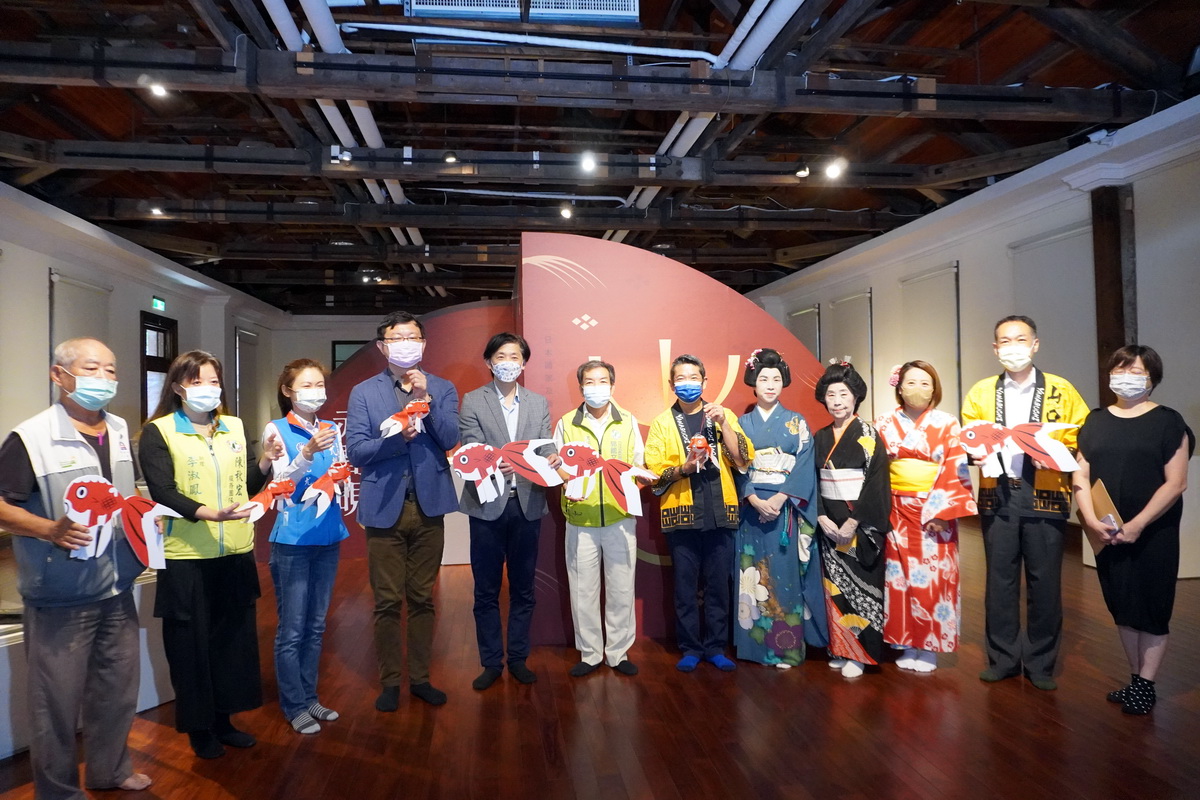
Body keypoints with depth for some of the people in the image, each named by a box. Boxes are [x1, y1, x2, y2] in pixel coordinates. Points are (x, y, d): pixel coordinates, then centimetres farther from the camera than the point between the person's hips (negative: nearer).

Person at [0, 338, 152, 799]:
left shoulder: (120, 431, 7)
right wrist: (51, 530, -30)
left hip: (117, 590, 6)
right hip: (60, 598, -6)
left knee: (118, 688, 18)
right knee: (58, 697, 7)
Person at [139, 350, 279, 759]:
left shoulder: (235, 427, 9)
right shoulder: (158, 432, -5)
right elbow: (163, 493, -14)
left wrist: (265, 461, -8)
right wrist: (211, 515, -27)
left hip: (236, 552, 5)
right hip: (187, 557, -4)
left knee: (234, 637, 12)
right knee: (192, 643, 6)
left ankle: (223, 720, 29)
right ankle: (199, 728, 24)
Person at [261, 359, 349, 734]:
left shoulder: (331, 429, 9)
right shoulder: (276, 429, -4)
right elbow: (282, 479, -14)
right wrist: (307, 454, -31)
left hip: (328, 535, 5)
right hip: (293, 537, -5)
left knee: (315, 626, 14)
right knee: (292, 629, 1)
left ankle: (309, 697, 26)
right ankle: (294, 705, 14)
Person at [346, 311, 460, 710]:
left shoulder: (442, 389, 6)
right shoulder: (364, 393, 3)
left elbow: (451, 440, -8)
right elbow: (356, 451, -5)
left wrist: (426, 396, -17)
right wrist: (398, 437, -19)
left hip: (428, 506, 1)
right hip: (385, 507, -1)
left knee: (422, 598, 11)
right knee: (387, 601, 6)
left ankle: (420, 678, 24)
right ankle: (390, 681, 21)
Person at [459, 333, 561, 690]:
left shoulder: (539, 403, 11)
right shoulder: (472, 402, 3)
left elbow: (545, 448, 2)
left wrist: (553, 459, -22)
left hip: (527, 504, 2)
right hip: (488, 505, -2)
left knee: (523, 589, 11)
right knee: (486, 590, 7)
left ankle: (518, 658, 24)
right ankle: (491, 663, 20)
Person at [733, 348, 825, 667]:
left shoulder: (797, 423, 6)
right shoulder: (741, 423, 8)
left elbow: (804, 467, -3)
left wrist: (779, 498, -16)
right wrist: (755, 501, -13)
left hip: (788, 510, -1)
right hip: (752, 509, 1)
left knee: (786, 573, -1)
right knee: (755, 575, 3)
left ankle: (787, 645, 8)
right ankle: (757, 644, 12)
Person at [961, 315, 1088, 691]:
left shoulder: (1062, 391, 3)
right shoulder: (980, 392, 8)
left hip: (1046, 496, -1)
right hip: (997, 495, 2)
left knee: (1044, 581, 5)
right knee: (1000, 578, 8)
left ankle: (1040, 663, 21)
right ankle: (1002, 658, 21)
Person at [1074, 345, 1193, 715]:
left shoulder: (1167, 421, -4)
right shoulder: (1096, 420, 8)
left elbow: (1175, 482, -10)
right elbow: (1080, 475, 4)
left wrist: (1138, 524, -16)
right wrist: (1091, 520, -9)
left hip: (1153, 533, -4)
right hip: (1107, 534, 4)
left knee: (1152, 605, 4)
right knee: (1122, 606, 11)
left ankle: (1147, 684, 16)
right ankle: (1135, 678, 25)